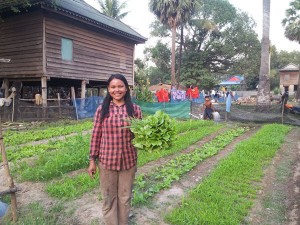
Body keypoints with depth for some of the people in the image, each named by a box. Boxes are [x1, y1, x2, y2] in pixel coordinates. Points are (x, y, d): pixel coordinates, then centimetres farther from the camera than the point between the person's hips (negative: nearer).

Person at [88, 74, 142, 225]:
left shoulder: (134, 109, -2)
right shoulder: (102, 109, -3)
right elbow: (96, 135, 0)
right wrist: (92, 160, 2)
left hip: (128, 160, 1)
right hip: (107, 160, 0)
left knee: (125, 198, 16)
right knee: (108, 198, 14)